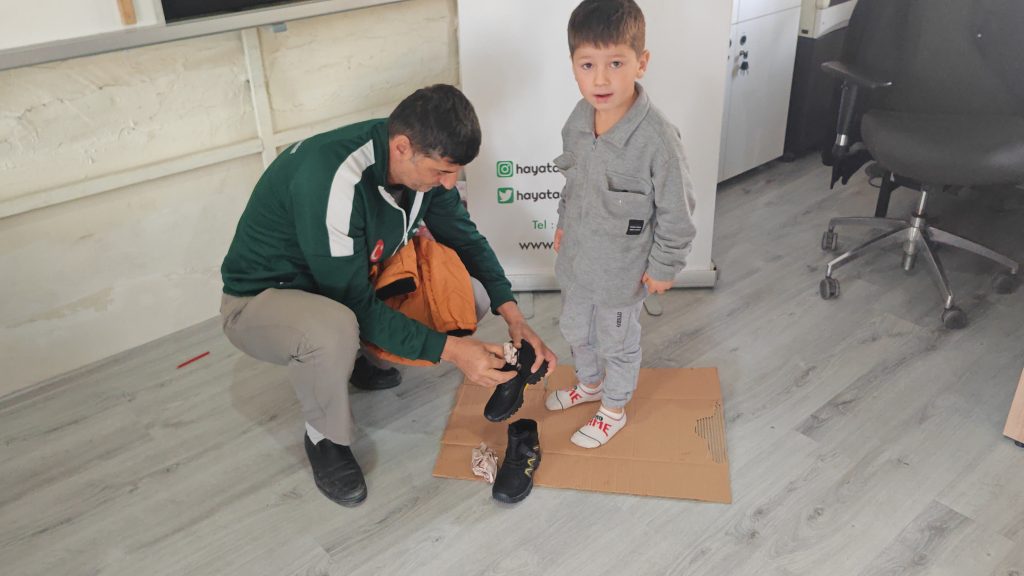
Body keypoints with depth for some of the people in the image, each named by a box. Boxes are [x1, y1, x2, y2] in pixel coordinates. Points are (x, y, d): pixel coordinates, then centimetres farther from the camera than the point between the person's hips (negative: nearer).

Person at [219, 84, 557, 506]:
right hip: (260, 301, -7)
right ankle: (326, 439, -8)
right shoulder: (331, 178, -36)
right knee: (334, 328, -41)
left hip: (356, 285, 7)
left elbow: (464, 237, 0)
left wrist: (512, 314, -12)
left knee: (471, 294, -7)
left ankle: (354, 357, 13)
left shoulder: (422, 158, -13)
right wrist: (449, 349, -32)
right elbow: (356, 304, -30)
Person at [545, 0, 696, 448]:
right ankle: (590, 383, 56)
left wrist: (664, 266, -12)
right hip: (577, 256, 6)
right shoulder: (579, 118, -10)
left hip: (622, 269, -6)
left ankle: (614, 410, 44)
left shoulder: (657, 138, -31)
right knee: (575, 329, 27)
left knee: (616, 342, 17)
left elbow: (677, 211, -19)